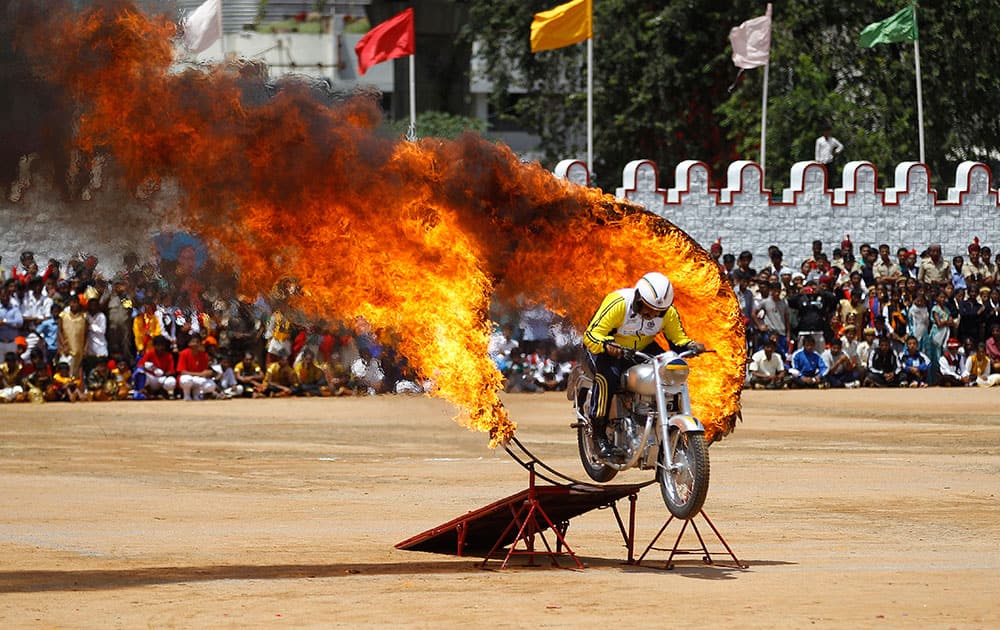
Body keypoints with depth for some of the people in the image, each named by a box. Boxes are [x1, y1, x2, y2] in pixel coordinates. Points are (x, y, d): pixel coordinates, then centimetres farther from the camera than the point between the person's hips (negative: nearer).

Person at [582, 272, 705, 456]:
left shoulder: (669, 312, -12)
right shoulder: (618, 304, -28)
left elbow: (678, 337, -1)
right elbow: (591, 334, -30)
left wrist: (690, 345, -23)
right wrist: (606, 344, -51)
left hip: (642, 350, 5)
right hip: (608, 351, -5)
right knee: (608, 376, -36)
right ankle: (599, 433, -27)